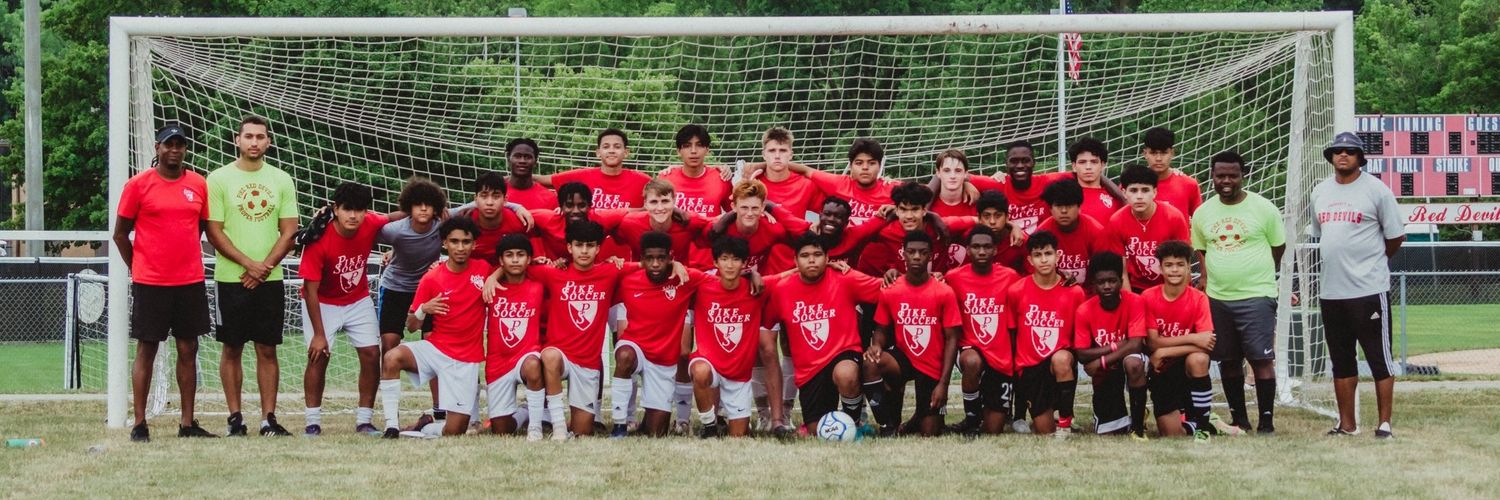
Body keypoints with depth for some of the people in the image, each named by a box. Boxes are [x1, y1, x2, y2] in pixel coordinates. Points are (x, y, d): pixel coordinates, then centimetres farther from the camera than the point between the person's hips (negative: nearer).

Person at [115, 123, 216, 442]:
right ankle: (139, 424, 4)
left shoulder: (198, 185, 6)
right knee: (146, 350, 0)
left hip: (190, 282, 4)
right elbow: (120, 233, 2)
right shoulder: (138, 185, -3)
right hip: (150, 283, -4)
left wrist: (183, 258, 11)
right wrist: (138, 269, 3)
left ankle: (188, 423, 11)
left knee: (188, 350, 6)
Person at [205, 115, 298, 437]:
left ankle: (268, 419, 5)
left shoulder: (281, 180, 8)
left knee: (268, 350, 3)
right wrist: (249, 264, -12)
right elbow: (214, 232, -5)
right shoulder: (219, 179, -1)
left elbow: (289, 231, 5)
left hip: (270, 279, 2)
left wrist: (264, 268, -8)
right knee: (232, 349, 2)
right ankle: (235, 418, 7)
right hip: (231, 278, -2)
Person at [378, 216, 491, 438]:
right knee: (391, 358, -32)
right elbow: (411, 326, 2)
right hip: (435, 349, 0)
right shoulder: (431, 279, -3)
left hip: (466, 359, 0)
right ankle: (392, 426, -25)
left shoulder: (484, 270, -2)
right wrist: (423, 310, -20)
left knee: (453, 432, -7)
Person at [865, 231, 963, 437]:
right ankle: (888, 425, -16)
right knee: (871, 363, -34)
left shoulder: (944, 293, -11)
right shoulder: (890, 291, -4)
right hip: (903, 358, 1)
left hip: (933, 368, -1)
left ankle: (923, 415, 36)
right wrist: (876, 345, -19)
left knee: (930, 434, -3)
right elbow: (882, 330, 7)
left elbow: (951, 338, -9)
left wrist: (943, 383, -14)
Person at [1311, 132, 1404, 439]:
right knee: (1341, 360, 11)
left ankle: (1385, 424, 2)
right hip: (1331, 291, 6)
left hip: (1369, 290, -6)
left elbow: (1396, 237, -1)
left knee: (1379, 357, -2)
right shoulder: (1320, 192, 12)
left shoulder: (1376, 191, -5)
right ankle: (1347, 424, 18)